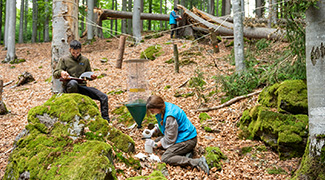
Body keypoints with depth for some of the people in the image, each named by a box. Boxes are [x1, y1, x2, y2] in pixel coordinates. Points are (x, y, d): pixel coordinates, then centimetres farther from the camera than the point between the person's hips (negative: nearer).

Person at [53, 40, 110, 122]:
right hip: (68, 87, -4)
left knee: (104, 97, -14)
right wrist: (61, 72, -21)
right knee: (73, 83, -44)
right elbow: (55, 74, 4)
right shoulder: (64, 59, 7)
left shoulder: (85, 60, 16)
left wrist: (92, 77, 2)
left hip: (82, 87, 4)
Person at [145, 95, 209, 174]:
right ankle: (184, 153, -1)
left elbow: (169, 140, -20)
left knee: (165, 158, -16)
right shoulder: (165, 106, 0)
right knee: (157, 140, 10)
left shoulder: (170, 117, -28)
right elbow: (162, 123, 22)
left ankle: (197, 162, -24)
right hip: (180, 135, 11)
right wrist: (154, 130, 7)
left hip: (188, 140, -10)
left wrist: (155, 144, -8)